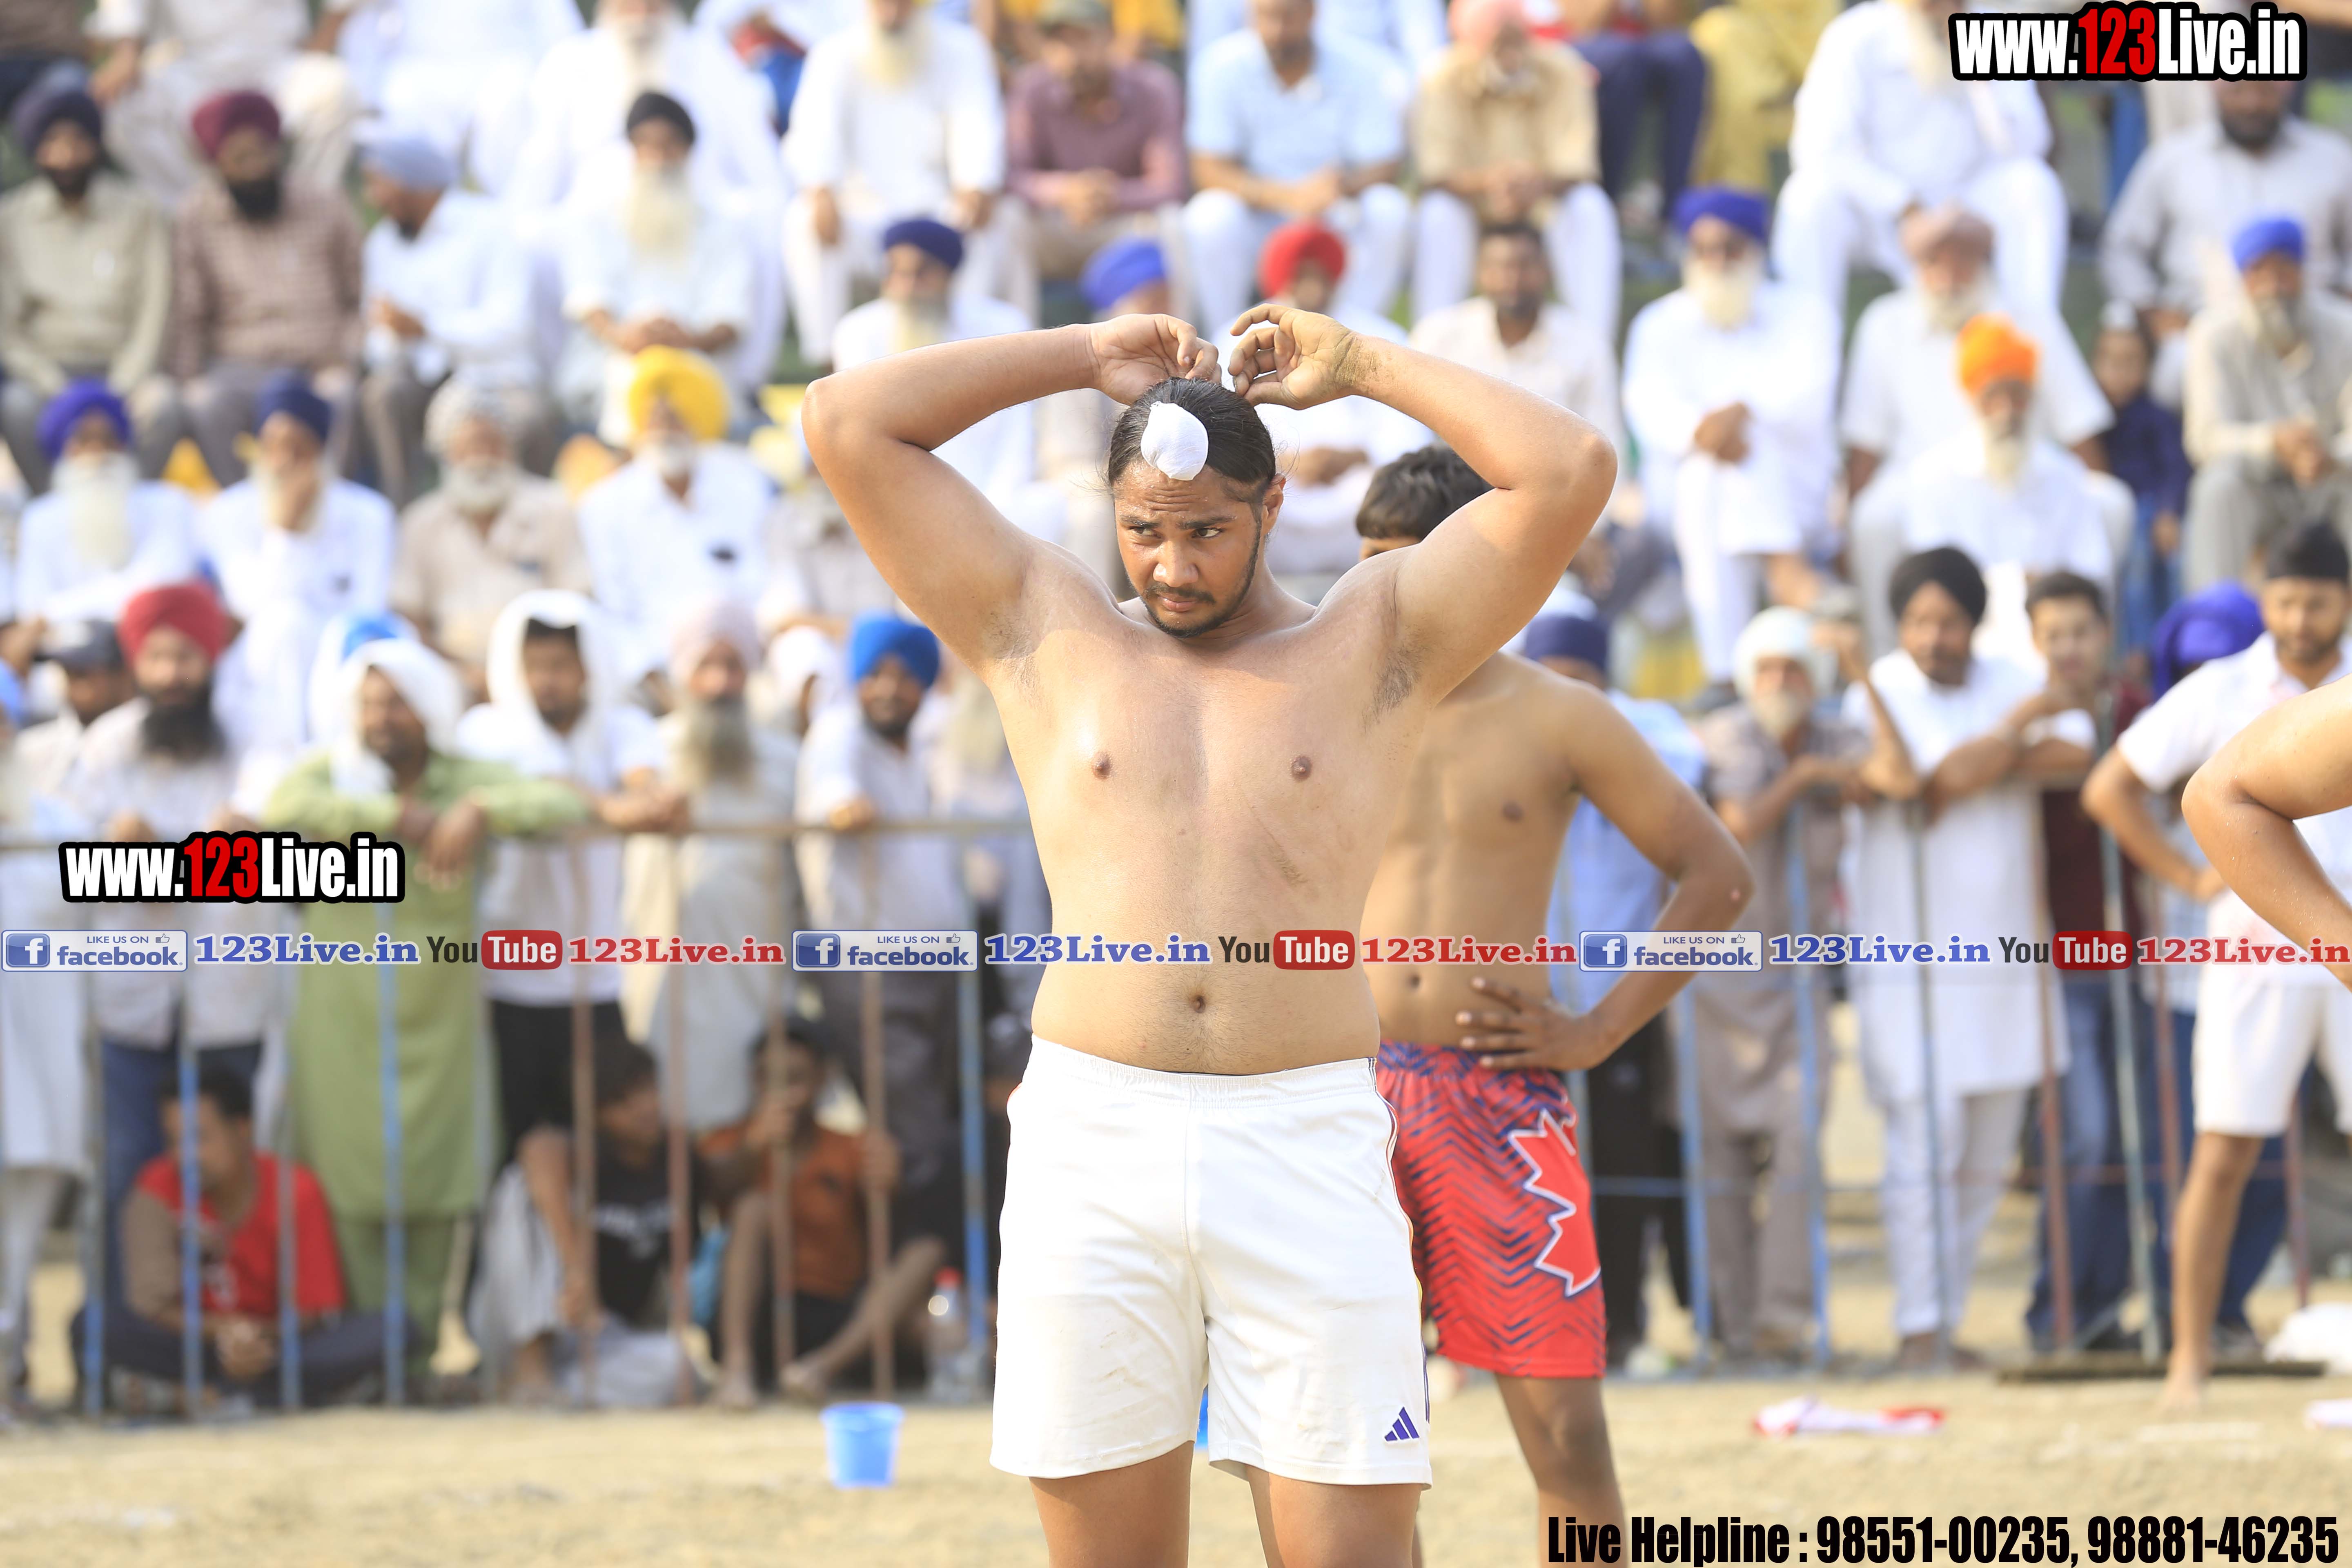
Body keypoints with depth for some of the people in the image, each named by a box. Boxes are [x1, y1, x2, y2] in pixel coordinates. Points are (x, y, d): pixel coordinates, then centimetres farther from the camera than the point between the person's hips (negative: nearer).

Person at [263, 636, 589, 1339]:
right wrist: (395, 818, -22)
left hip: (438, 1016, 1)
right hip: (344, 1027, -1)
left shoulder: (468, 779, 6)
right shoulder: (331, 772, 3)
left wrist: (480, 812, -23)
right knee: (353, 1200, -3)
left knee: (434, 1198, 3)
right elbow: (284, 807, -20)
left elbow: (563, 802, -7)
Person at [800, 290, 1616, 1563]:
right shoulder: (1045, 632, 15)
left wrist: (1359, 366, 9)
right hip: (1091, 1137, 1)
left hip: (1308, 1147, -1)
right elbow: (846, 423, 12)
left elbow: (1570, 471, 3)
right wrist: (1088, 358, 15)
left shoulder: (1372, 642, 12)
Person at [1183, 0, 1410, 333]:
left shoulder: (1355, 65, -11)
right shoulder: (1225, 65, -12)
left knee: (1388, 211, -28)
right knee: (1209, 217, -31)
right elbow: (1209, 171, -17)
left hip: (1338, 218, 1)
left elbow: (1384, 168, -11)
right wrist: (1289, 196, -34)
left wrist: (1345, 186, -37)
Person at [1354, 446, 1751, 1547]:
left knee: (1562, 1420, -5)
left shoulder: (1556, 721, 3)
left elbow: (1716, 875, 5)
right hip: (1352, 1091, 2)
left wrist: (1601, 1029, -2)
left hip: (1499, 1094, -2)